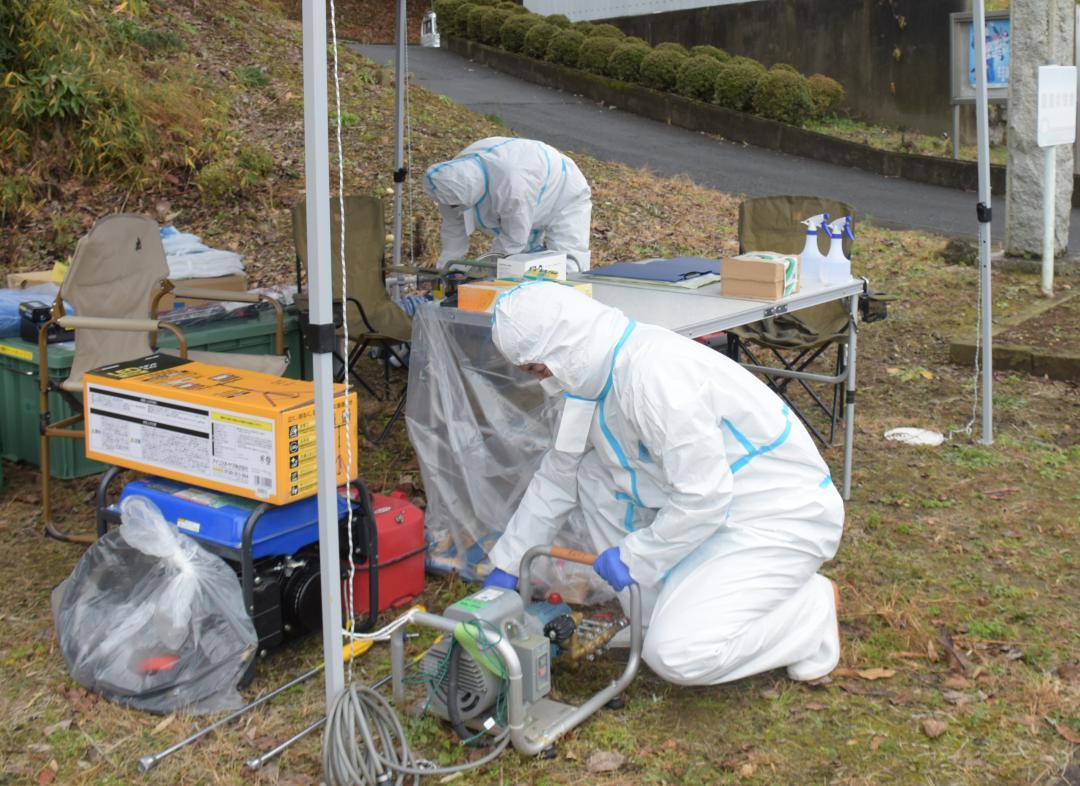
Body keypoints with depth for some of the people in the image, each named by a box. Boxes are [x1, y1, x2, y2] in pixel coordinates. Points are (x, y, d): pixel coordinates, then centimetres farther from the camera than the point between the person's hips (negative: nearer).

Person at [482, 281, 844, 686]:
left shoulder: (655, 373, -28)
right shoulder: (597, 374, 4)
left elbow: (703, 497, -28)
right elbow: (556, 478, 15)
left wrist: (632, 557, -14)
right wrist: (505, 567, 19)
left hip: (784, 517, -9)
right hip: (719, 510, 9)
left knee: (676, 655, -20)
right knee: (592, 474, 3)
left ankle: (811, 612, 3)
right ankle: (657, 617, 8)